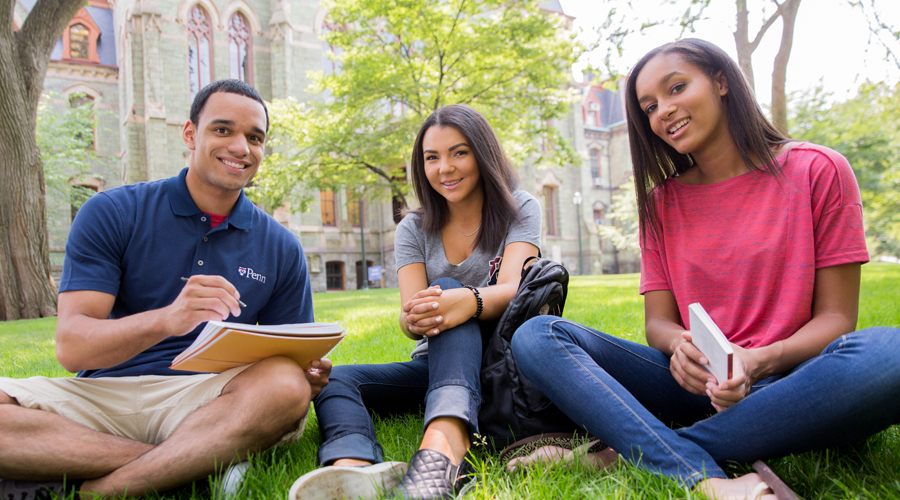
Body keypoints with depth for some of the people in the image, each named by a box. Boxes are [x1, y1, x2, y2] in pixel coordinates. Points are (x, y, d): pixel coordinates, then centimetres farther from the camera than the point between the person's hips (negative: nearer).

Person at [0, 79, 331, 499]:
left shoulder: (281, 248, 8)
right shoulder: (111, 213, 1)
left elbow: (291, 358, 11)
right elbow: (71, 346, -8)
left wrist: (309, 376, -15)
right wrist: (165, 320, -28)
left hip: (210, 397, 1)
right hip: (102, 392, 0)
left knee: (284, 386, -32)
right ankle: (212, 460, -22)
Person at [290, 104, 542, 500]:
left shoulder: (519, 210, 0)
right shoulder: (414, 230, 7)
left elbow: (511, 289, -19)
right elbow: (410, 318, -9)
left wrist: (468, 301, -43)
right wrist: (414, 319, -35)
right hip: (432, 363, 4)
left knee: (447, 288, -31)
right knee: (333, 379, -21)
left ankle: (443, 448, -55)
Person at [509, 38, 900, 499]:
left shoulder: (817, 171, 1)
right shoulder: (661, 202, 10)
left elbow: (835, 316, -2)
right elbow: (658, 321, 5)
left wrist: (757, 362, -21)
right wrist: (680, 344, -19)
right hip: (696, 383, 2)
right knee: (536, 337, -16)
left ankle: (621, 457, -30)